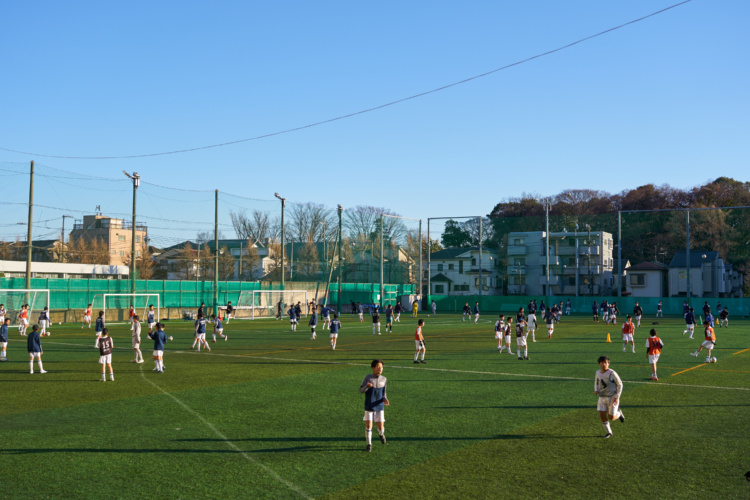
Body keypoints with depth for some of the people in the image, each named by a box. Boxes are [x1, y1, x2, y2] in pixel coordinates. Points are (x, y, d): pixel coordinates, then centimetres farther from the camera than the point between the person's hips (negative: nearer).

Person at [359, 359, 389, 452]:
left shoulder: (383, 379, -1)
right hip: (369, 407, -1)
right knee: (368, 425, -6)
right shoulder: (368, 377, -8)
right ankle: (369, 444, 14)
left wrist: (385, 399, -13)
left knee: (380, 427, 0)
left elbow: (383, 393, 9)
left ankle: (381, 434, 36)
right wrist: (367, 386, -29)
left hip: (379, 407, 1)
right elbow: (361, 391, -8)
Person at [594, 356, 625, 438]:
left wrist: (617, 397, -14)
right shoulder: (598, 372, 1)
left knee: (611, 418, -1)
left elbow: (620, 384, -8)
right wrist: (596, 390, -1)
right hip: (602, 397, 4)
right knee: (602, 415, -6)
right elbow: (596, 382, 20)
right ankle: (609, 432, 12)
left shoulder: (612, 373, -16)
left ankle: (619, 413, 34)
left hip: (612, 398, -4)